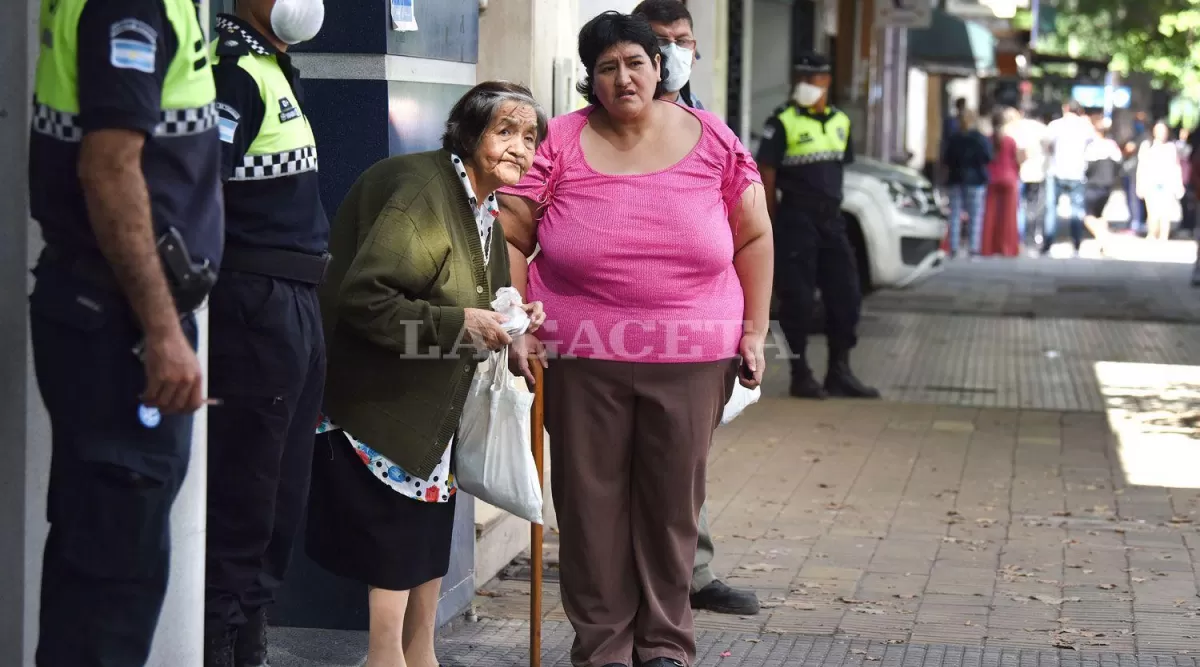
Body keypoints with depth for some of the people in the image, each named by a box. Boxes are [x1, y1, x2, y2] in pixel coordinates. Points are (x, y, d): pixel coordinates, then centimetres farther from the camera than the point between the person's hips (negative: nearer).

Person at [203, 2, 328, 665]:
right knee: (242, 501, -5)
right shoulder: (234, 70, -15)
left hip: (296, 305, 10)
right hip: (257, 304, -10)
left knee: (281, 499, 15)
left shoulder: (275, 68, 16)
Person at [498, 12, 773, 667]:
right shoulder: (559, 144, 1)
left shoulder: (711, 140, 4)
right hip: (582, 360, -1)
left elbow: (753, 238, 11)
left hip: (690, 361, 1)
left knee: (674, 500, 6)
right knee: (592, 501, 3)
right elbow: (510, 239, 3)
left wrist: (754, 331, 7)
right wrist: (516, 327, -5)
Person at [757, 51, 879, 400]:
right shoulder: (782, 123, -6)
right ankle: (800, 375, 6)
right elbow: (766, 176, -6)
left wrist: (833, 208, 13)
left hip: (831, 220, 6)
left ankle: (839, 372, 15)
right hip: (796, 222, -6)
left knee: (846, 296, 6)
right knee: (797, 300, -3)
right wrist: (774, 225, -8)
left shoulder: (840, 122, 12)